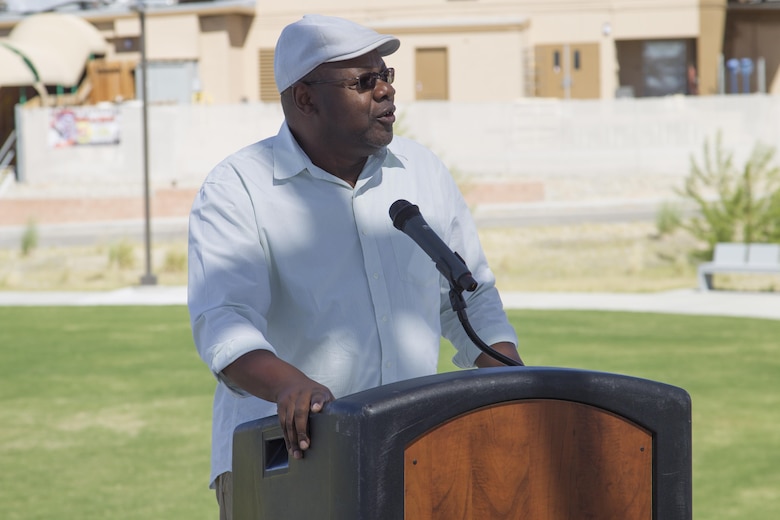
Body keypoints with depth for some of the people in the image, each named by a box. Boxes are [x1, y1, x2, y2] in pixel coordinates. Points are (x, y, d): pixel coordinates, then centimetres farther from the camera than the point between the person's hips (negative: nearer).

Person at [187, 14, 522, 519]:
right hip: (282, 451, -4)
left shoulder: (424, 171, 11)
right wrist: (290, 386, -38)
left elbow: (471, 299, 20)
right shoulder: (236, 190, -5)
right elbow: (224, 323, -19)